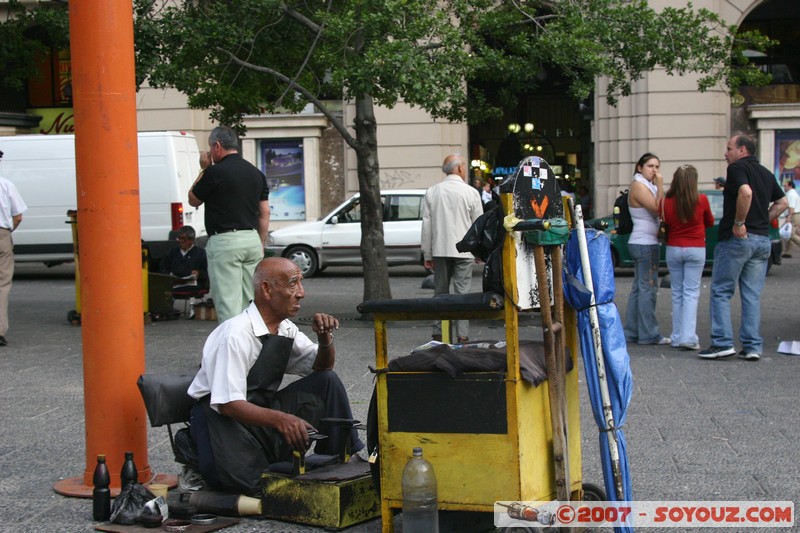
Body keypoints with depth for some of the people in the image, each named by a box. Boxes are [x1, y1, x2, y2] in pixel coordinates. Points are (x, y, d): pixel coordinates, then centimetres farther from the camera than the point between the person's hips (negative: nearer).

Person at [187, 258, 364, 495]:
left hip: (263, 409, 8)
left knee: (327, 381, -5)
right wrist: (279, 419, -43)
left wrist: (325, 338, -10)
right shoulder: (235, 335, -24)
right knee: (248, 481, -35)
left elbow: (321, 366, 13)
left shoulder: (285, 329, 2)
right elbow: (228, 404, -29)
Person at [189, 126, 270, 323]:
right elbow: (265, 213, 12)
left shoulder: (215, 172, -9)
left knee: (228, 301, -6)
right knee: (251, 301, 11)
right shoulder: (256, 173, 11)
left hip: (225, 241, -7)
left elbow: (193, 200, 6)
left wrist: (203, 170, 13)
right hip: (252, 240, 7)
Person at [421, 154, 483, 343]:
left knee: (440, 292, 11)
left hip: (439, 250, 3)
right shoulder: (471, 192, -4)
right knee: (463, 292, -1)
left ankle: (438, 334, 12)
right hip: (463, 250, -3)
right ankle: (462, 335, -4)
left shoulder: (431, 192, 4)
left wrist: (427, 254, 9)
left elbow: (426, 225, 5)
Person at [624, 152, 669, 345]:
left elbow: (660, 211, 13)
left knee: (639, 288, 11)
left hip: (645, 243, 10)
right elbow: (657, 209, -19)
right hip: (645, 243, -10)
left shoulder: (648, 185, 17)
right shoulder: (639, 185, -11)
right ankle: (648, 334, -5)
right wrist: (660, 185, -16)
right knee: (648, 288, -7)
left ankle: (632, 332, 16)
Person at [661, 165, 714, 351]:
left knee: (677, 293, 11)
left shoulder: (667, 202, -7)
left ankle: (677, 337, 12)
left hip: (673, 249, 2)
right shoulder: (701, 200, -10)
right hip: (695, 250, -2)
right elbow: (710, 222, 7)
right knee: (691, 293, -1)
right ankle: (688, 337, -11)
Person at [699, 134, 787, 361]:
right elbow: (781, 202, 22)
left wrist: (739, 223, -19)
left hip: (737, 238, -7)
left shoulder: (737, 168, -8)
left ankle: (722, 342, -5)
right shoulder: (766, 174, 16)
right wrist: (762, 221, 15)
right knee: (752, 295, 9)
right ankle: (752, 346, 6)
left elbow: (745, 192, -26)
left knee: (721, 291, 0)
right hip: (763, 239, 7)